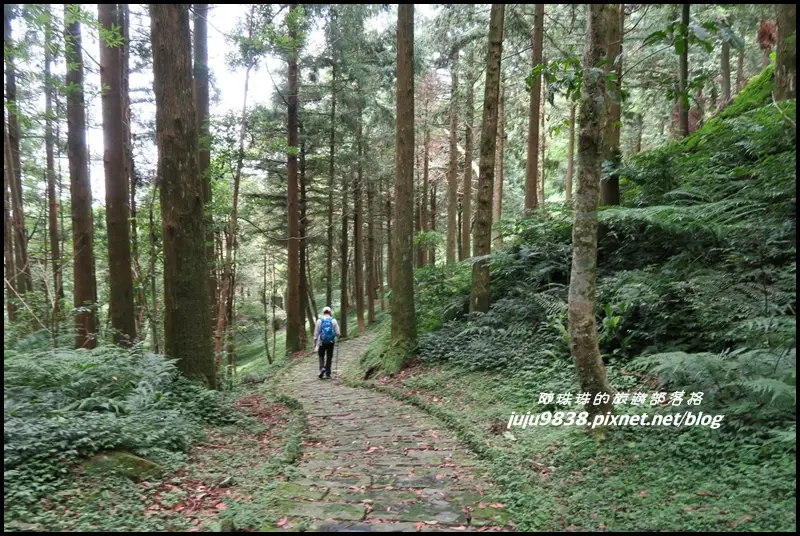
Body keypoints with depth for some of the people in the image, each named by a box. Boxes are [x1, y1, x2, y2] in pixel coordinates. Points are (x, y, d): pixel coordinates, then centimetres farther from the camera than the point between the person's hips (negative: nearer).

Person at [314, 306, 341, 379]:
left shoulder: (319, 320, -1)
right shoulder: (333, 320, -2)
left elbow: (316, 332, 0)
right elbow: (337, 333, -3)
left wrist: (315, 342, 7)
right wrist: (338, 335, 20)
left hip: (322, 342, 0)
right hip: (331, 342, 0)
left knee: (321, 356, 15)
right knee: (329, 357, 10)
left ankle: (322, 368, -9)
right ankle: (327, 373, 11)